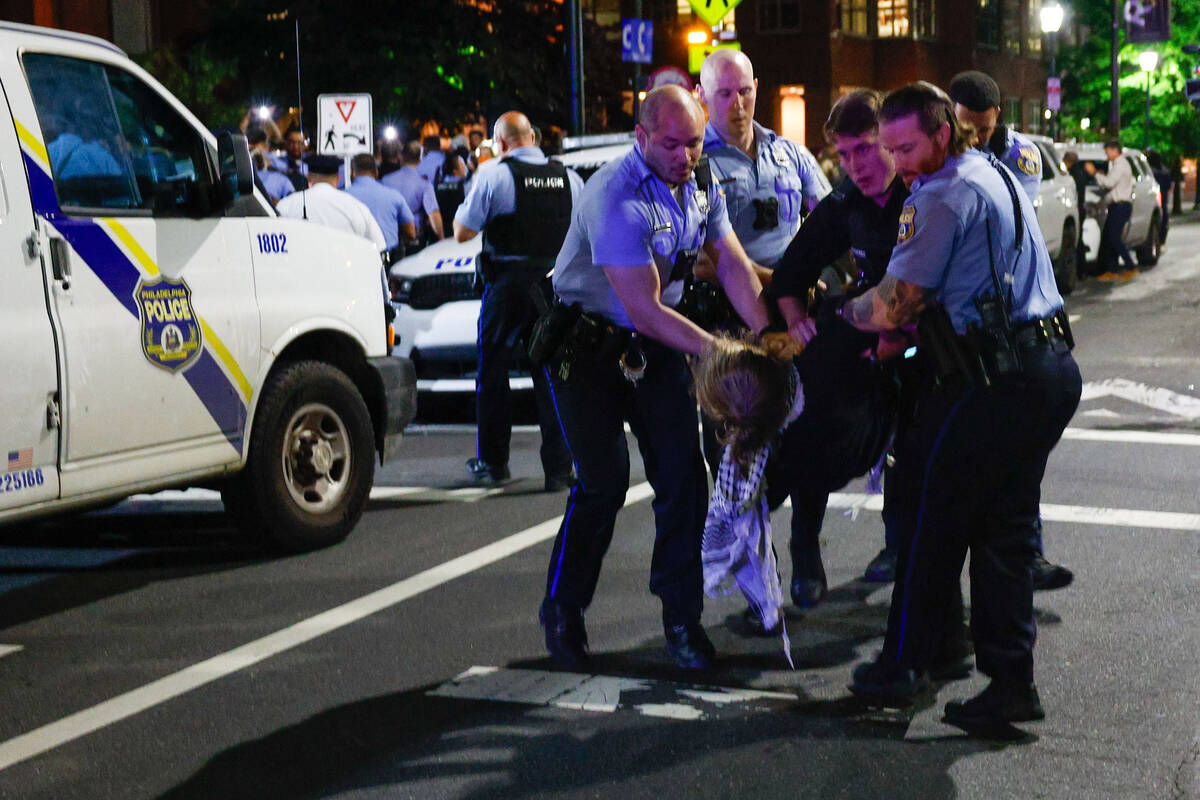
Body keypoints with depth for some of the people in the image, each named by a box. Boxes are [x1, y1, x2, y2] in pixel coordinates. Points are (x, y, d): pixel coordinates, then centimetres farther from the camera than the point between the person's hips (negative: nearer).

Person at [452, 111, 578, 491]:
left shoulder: (494, 177, -8)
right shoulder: (569, 178, 5)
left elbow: (462, 232, -5)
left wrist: (464, 208, 14)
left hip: (509, 285, -4)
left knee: (493, 372, 11)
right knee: (552, 374, 7)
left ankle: (492, 462, 18)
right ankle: (559, 469, 4)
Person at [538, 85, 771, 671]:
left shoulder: (701, 184, -1)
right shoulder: (616, 199, -27)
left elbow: (733, 265, 1)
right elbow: (646, 311, -26)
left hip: (655, 346, 7)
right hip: (588, 343, -6)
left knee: (682, 474, 0)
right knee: (604, 480, -10)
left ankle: (682, 617, 11)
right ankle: (562, 610, 10)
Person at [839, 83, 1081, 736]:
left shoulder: (943, 197, -13)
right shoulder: (994, 174, 18)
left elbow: (894, 305, -13)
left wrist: (844, 310, 5)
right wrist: (902, 330, 14)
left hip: (993, 383, -9)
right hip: (1052, 370, 9)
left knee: (932, 522, 5)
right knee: (1005, 530, 12)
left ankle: (902, 666, 16)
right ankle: (1011, 683, 12)